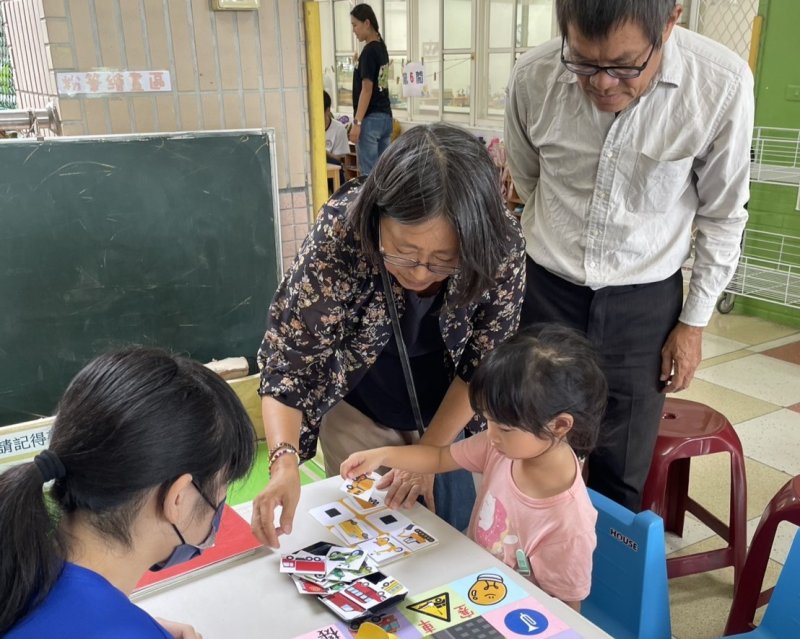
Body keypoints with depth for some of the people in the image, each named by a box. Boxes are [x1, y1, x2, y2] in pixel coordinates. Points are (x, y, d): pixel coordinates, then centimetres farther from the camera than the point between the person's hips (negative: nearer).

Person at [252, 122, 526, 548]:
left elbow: (485, 362, -16)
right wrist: (284, 462, -41)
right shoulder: (339, 234, -34)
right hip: (358, 412, -1)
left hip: (454, 413, 1)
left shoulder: (501, 247, -29)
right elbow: (290, 353, -27)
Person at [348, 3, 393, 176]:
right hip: (385, 116, 9)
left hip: (371, 118, -9)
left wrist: (357, 122, -18)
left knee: (368, 172, -6)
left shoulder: (369, 51, -15)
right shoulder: (382, 47, 12)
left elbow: (367, 90, -18)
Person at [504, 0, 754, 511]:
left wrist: (695, 322, 0)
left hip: (645, 301, -1)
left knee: (622, 474, 7)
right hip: (550, 290, 1)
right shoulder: (533, 78, -14)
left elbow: (722, 215, -4)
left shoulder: (722, 85, -18)